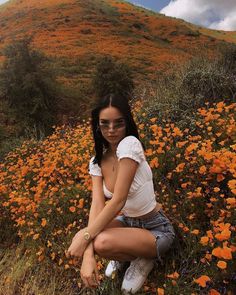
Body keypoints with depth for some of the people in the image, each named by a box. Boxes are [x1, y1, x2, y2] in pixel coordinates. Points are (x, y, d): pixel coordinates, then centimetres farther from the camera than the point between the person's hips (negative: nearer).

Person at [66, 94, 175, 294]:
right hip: (127, 222, 6)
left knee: (101, 243, -30)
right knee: (80, 241, -15)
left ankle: (145, 258, 3)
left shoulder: (130, 143, -25)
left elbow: (118, 200, -28)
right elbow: (97, 204, -17)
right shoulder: (96, 161, -5)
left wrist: (86, 237, -24)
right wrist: (88, 255, -29)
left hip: (157, 229, -5)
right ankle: (126, 255, 14)